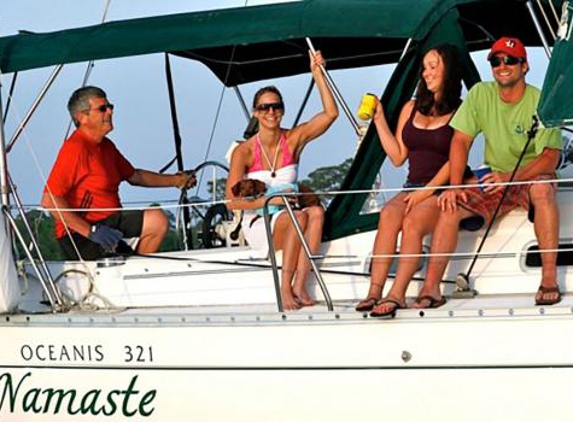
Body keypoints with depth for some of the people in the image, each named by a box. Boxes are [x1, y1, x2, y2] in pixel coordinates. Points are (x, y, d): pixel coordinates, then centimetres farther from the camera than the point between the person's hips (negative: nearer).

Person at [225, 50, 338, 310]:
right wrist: (269, 200, -22)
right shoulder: (244, 152, -6)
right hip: (258, 226, -3)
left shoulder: (294, 140, 2)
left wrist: (317, 74, -14)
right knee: (300, 216, -34)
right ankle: (285, 288, -31)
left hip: (288, 224, 3)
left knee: (316, 212, -31)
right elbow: (232, 201, -11)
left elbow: (331, 113, -9)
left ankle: (299, 286, -34)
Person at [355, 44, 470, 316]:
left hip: (443, 190, -5)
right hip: (413, 188, 5)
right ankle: (374, 291, -37)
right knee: (388, 214, -28)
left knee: (412, 220, -33)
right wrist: (379, 120, 10)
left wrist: (426, 192, -15)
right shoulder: (411, 108, 20)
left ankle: (397, 294, -41)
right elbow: (398, 157, 17)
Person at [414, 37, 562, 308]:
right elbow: (460, 140, -3)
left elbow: (550, 159, -19)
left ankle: (549, 278, -36)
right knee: (450, 205, -20)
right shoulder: (480, 94, -2)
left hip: (532, 176, -4)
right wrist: (455, 186, -16)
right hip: (495, 179, 4)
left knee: (542, 188, -38)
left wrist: (509, 177, -34)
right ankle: (431, 288, -22)